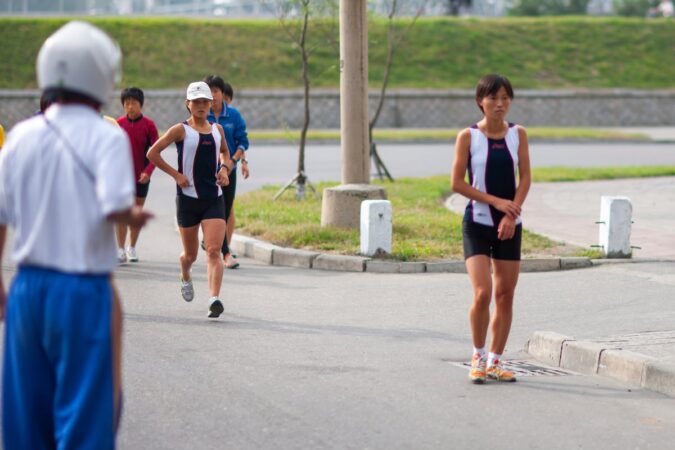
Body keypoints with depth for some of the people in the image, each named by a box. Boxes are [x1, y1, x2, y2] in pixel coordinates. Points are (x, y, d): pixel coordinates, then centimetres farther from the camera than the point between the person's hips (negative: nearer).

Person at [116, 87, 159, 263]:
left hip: (141, 176, 0)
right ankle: (121, 249, -2)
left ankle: (132, 248, 21)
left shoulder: (149, 125, -4)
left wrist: (148, 171, -16)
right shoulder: (118, 124, -1)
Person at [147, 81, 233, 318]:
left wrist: (225, 168, 6)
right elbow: (152, 153, -3)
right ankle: (185, 277, 45)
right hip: (188, 198, -2)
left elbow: (225, 154, 28)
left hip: (214, 198, 2)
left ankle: (214, 299, -24)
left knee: (214, 251, -14)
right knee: (191, 254, 11)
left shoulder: (217, 129, 10)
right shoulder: (181, 130, -3)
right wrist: (176, 174, -9)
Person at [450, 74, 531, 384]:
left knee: (505, 295, 5)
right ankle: (478, 358, 5)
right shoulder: (468, 137, -5)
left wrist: (511, 214, -12)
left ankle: (495, 362, 16)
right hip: (477, 223, -3)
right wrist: (496, 201, -14)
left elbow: (525, 178, 1)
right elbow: (457, 183, -7)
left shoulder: (517, 134, 5)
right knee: (482, 293, -14)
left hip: (509, 226, 3)